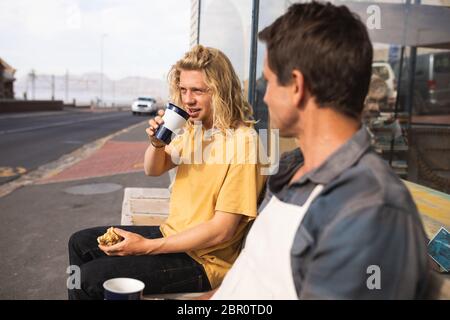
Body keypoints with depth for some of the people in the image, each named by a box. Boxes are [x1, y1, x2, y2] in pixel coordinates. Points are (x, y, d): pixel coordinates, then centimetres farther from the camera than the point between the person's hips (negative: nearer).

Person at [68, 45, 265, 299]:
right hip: (171, 232, 8)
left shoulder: (242, 141, -22)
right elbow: (154, 169, 16)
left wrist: (147, 246, -20)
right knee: (81, 243, 11)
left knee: (91, 277, -16)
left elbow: (221, 231, -23)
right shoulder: (194, 129, 3)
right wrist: (157, 143, -8)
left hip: (203, 259, -8)